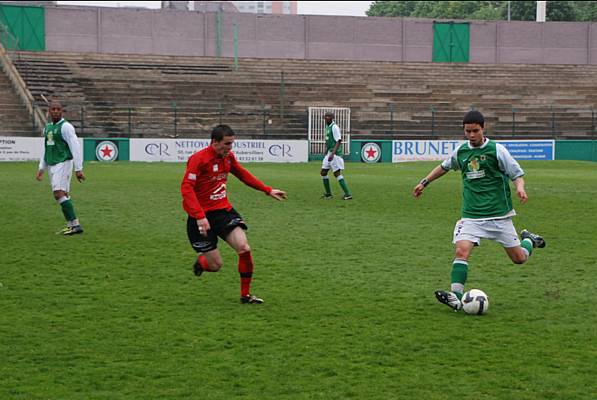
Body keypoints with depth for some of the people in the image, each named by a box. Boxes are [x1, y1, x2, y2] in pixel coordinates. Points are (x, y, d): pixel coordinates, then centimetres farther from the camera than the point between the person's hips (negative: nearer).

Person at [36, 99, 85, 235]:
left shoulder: (65, 126, -9)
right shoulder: (47, 128, 16)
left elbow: (75, 147, -13)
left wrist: (78, 169, -17)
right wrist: (41, 169, 19)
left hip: (63, 163, -8)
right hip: (51, 165, 8)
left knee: (59, 194, -18)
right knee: (63, 196, 6)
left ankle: (75, 224, -19)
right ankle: (71, 226, 9)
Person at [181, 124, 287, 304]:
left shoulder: (228, 157, 3)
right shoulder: (198, 159, -18)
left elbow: (243, 175, 21)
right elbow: (186, 188, -23)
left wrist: (268, 190, 18)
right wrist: (199, 216, -32)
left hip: (223, 210, 6)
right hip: (201, 217, -6)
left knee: (244, 249, -14)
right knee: (215, 265, -5)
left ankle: (246, 294, 1)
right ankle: (200, 262, 33)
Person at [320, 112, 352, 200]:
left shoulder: (334, 127, -14)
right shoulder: (327, 126, 14)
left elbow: (339, 141, -19)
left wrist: (332, 153, -27)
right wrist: (326, 152, 25)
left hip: (334, 153, -9)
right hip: (328, 153, 9)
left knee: (337, 173, -11)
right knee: (323, 172, 10)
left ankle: (348, 194, -10)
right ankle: (328, 194, 20)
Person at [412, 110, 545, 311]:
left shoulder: (496, 150, -7)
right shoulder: (461, 151, 6)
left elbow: (517, 174, -5)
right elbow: (444, 167, 26)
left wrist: (520, 188, -26)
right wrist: (425, 182, 26)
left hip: (499, 214, -2)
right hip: (471, 216, 2)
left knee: (519, 258, 6)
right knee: (461, 251, -20)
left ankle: (528, 240, 39)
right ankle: (456, 297, -23)